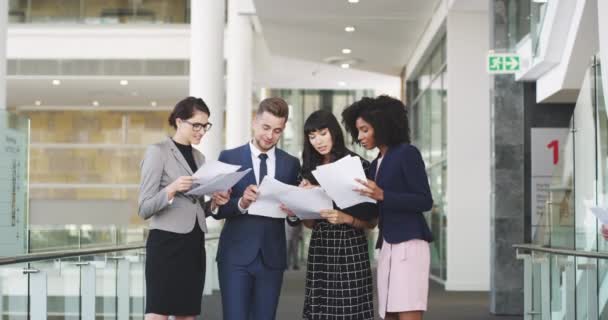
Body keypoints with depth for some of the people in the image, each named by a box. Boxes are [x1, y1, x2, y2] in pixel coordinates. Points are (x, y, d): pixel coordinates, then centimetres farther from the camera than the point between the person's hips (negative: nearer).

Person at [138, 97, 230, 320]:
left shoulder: (199, 157, 15)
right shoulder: (158, 152, -5)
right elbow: (144, 209, -10)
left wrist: (214, 203, 0)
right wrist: (171, 190, -26)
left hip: (194, 245, 7)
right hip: (166, 244, -7)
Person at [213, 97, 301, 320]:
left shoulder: (291, 164, 8)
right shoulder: (229, 158, 1)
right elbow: (217, 209, -1)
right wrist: (241, 203, -20)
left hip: (272, 256, 3)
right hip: (236, 255, -2)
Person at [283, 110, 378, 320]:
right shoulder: (310, 170, 11)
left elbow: (371, 221, -2)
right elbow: (311, 223, 12)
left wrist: (345, 218, -19)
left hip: (350, 247, -4)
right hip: (319, 248, 5)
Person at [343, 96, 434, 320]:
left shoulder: (407, 153, -3)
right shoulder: (376, 164, 19)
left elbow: (425, 201, -11)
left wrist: (382, 195, -19)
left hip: (409, 244, -8)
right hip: (387, 246, 8)